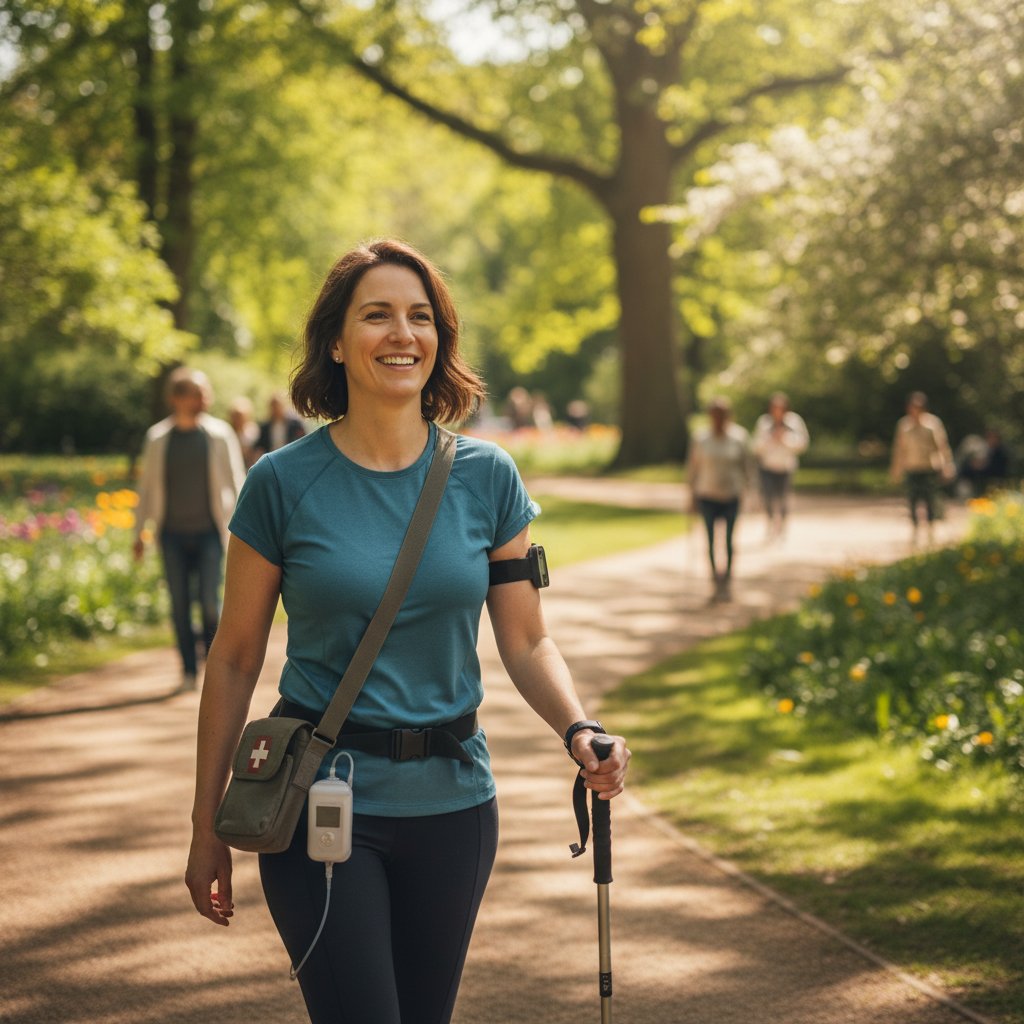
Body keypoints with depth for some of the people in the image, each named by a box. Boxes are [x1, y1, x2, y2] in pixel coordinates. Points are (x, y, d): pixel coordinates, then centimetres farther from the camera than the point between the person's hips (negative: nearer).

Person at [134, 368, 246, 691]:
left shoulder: (220, 434, 1)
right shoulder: (157, 437, 5)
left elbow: (236, 482, 5)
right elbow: (147, 485, 12)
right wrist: (139, 531, 12)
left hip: (209, 532, -2)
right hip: (173, 534, 2)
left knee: (209, 600, -10)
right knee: (179, 604, 2)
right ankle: (189, 670, 13)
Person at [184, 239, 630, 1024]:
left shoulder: (486, 478, -1)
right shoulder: (284, 482, -7)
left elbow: (526, 643, 4)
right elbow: (235, 659, -1)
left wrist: (579, 731, -17)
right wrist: (207, 828, 0)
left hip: (450, 807, 3)